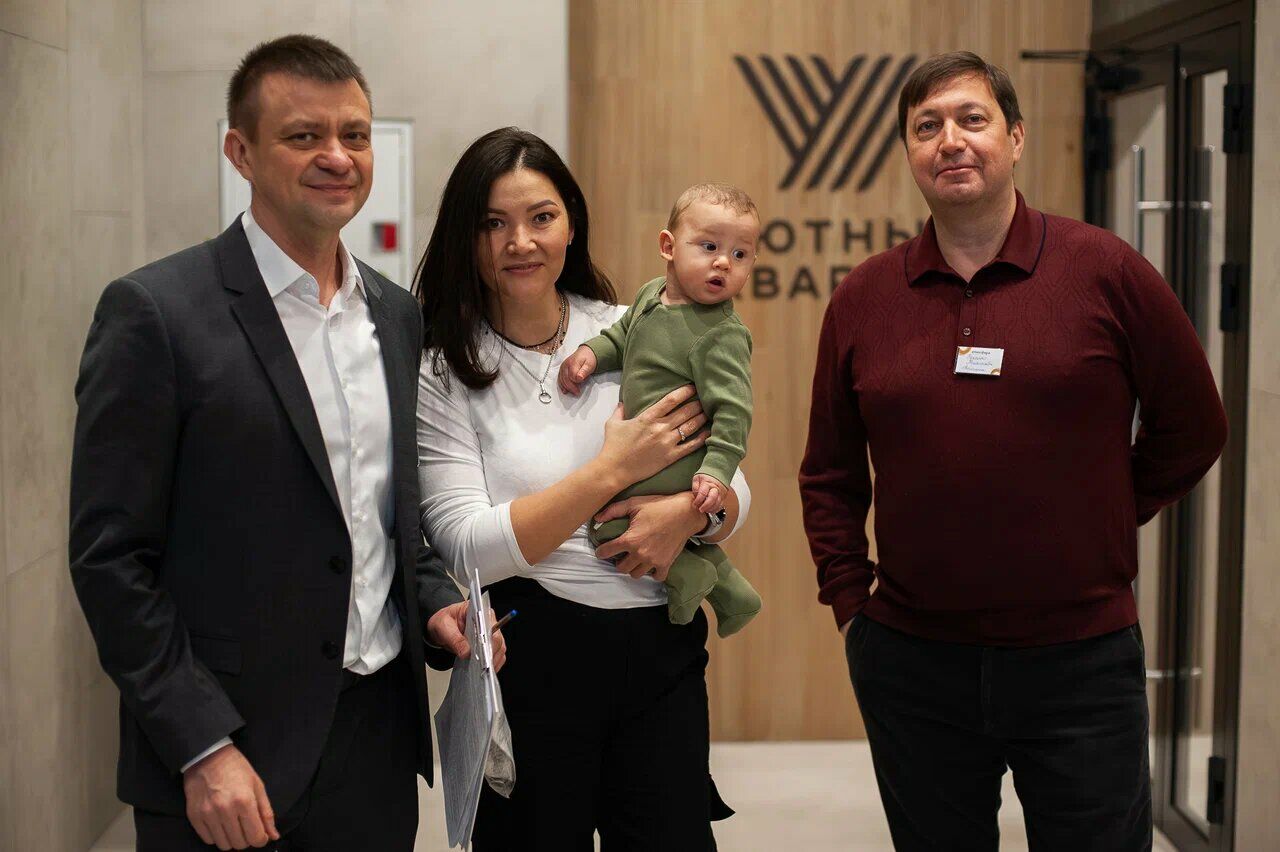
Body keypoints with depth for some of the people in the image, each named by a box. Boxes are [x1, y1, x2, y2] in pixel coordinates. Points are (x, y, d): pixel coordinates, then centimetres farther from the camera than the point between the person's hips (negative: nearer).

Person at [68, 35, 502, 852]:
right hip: (227, 764, -5)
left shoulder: (399, 314, 8)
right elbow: (110, 556, -11)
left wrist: (434, 602, 0)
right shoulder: (156, 312, -10)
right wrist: (203, 749, -15)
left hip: (381, 739, 5)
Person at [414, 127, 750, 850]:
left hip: (662, 649, 3)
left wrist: (689, 511, -14)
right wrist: (615, 469, -15)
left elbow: (733, 489, 9)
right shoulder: (443, 376, -4)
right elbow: (471, 550, -14)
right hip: (532, 659, -2)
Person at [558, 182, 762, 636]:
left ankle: (689, 577, -1)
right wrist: (589, 352, 6)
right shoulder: (651, 295, 5)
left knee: (610, 531, -11)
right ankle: (728, 587, 30)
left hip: (675, 477, -9)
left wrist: (717, 470, -33)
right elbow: (622, 335, 24)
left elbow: (732, 411, -24)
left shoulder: (722, 335, -20)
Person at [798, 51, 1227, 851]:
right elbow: (830, 473, 11)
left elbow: (1194, 427, 4)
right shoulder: (863, 298, 3)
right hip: (912, 664, 2)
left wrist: (1102, 520, 4)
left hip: (1080, 660, -2)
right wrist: (850, 594, 4)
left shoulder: (1106, 271, -5)